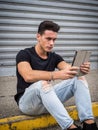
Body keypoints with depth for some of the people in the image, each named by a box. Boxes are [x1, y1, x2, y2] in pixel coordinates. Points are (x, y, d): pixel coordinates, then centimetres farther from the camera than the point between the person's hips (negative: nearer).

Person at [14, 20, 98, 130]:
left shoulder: (54, 57, 8)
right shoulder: (24, 54, -10)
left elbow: (69, 70, -10)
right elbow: (28, 76, -31)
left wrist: (81, 69, -35)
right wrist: (56, 75, -45)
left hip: (49, 100, 5)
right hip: (27, 101, -5)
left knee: (79, 79, -13)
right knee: (43, 83, -38)